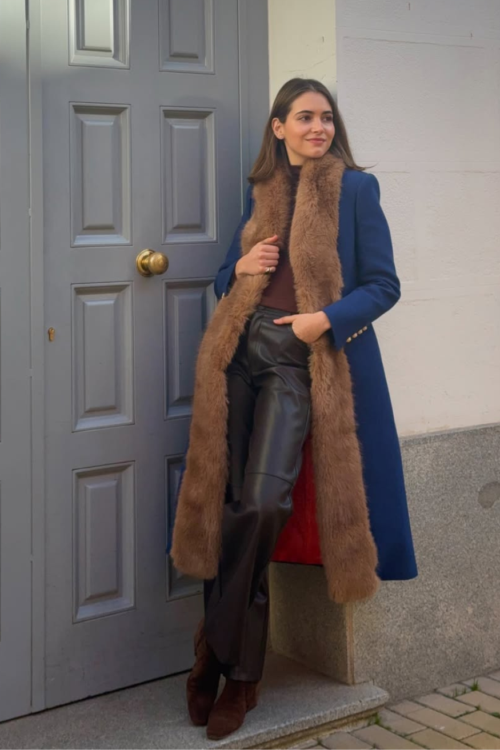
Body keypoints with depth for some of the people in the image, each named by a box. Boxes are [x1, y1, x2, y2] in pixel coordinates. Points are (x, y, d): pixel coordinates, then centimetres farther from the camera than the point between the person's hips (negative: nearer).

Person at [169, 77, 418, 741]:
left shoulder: (355, 188, 2)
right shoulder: (261, 191, 15)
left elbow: (383, 284, -1)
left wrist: (327, 319, -15)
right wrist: (241, 268, -1)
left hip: (303, 357, -4)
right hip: (242, 347, 4)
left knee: (261, 502, -14)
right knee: (232, 500, -1)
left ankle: (217, 647, 7)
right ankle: (241, 674, 13)